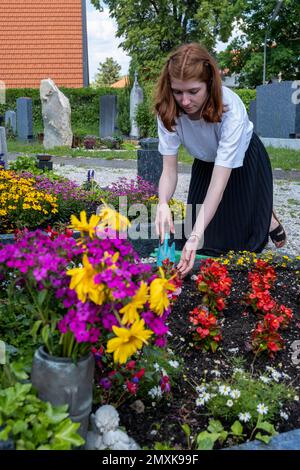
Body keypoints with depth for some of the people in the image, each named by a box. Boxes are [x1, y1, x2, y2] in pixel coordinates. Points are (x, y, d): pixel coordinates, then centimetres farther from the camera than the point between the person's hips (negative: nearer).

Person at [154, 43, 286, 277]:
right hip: (205, 162, 4)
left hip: (244, 161, -3)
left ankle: (269, 219, 36)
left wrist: (196, 236, -54)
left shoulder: (231, 109, -39)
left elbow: (220, 180, -44)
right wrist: (163, 204, -50)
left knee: (242, 234, 3)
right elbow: (169, 170, -28)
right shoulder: (169, 110, -28)